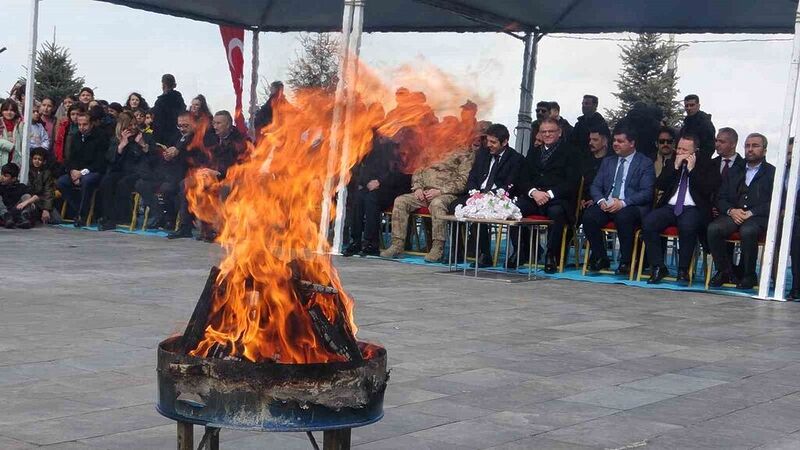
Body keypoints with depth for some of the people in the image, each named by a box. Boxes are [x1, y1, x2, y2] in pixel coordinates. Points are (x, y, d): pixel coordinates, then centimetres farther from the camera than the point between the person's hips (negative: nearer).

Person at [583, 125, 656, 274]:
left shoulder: (645, 163, 4)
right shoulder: (608, 162, 21)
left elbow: (647, 193, -6)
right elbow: (595, 186, 15)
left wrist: (623, 203, -20)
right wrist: (601, 200, -9)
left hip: (632, 207, -4)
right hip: (606, 205, 4)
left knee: (623, 217, -38)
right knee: (589, 216, -26)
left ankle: (626, 261, -20)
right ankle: (600, 258, -9)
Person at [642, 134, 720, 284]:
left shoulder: (706, 165, 9)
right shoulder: (671, 164, 20)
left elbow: (709, 189, -6)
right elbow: (660, 185, 7)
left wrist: (692, 169, -6)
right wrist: (675, 167, -1)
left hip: (693, 209, -4)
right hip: (669, 207, 4)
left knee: (687, 226, -38)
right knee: (648, 223, -25)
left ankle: (683, 270, -23)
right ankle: (658, 267, -17)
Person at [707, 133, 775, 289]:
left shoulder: (772, 173, 10)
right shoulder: (733, 171, 24)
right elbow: (721, 198, 15)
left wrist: (752, 213, -15)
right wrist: (731, 210, -7)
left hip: (757, 217, -4)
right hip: (733, 214, 4)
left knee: (747, 231, -37)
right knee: (713, 229, -28)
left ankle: (748, 275, -18)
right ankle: (724, 271, -11)